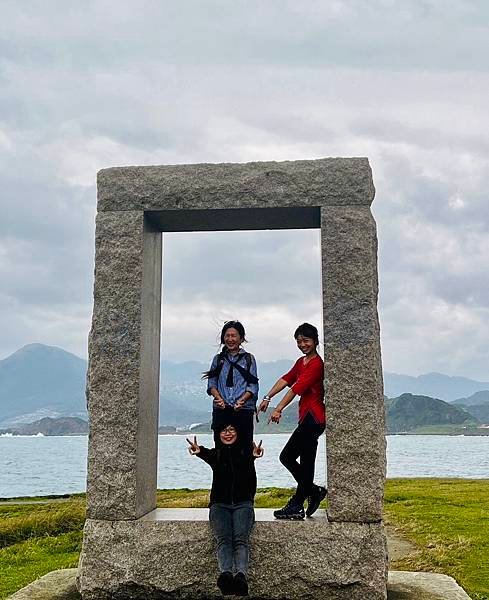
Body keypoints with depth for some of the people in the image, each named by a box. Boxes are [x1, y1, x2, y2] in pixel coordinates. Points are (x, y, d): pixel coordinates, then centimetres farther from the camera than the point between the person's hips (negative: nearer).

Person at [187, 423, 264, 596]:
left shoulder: (245, 451, 14)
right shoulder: (215, 454, 17)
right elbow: (207, 455, -10)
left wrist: (254, 455, -42)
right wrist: (199, 452, -38)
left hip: (242, 503, -1)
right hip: (219, 504, 1)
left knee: (241, 538, -28)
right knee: (223, 539, -27)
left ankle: (241, 575, -53)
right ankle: (225, 574, -53)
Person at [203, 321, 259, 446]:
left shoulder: (249, 359, 10)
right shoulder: (218, 359, 17)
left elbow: (253, 386, 3)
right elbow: (211, 383, 10)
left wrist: (242, 400, -15)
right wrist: (218, 398, -10)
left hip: (243, 409, -2)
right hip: (220, 409, 2)